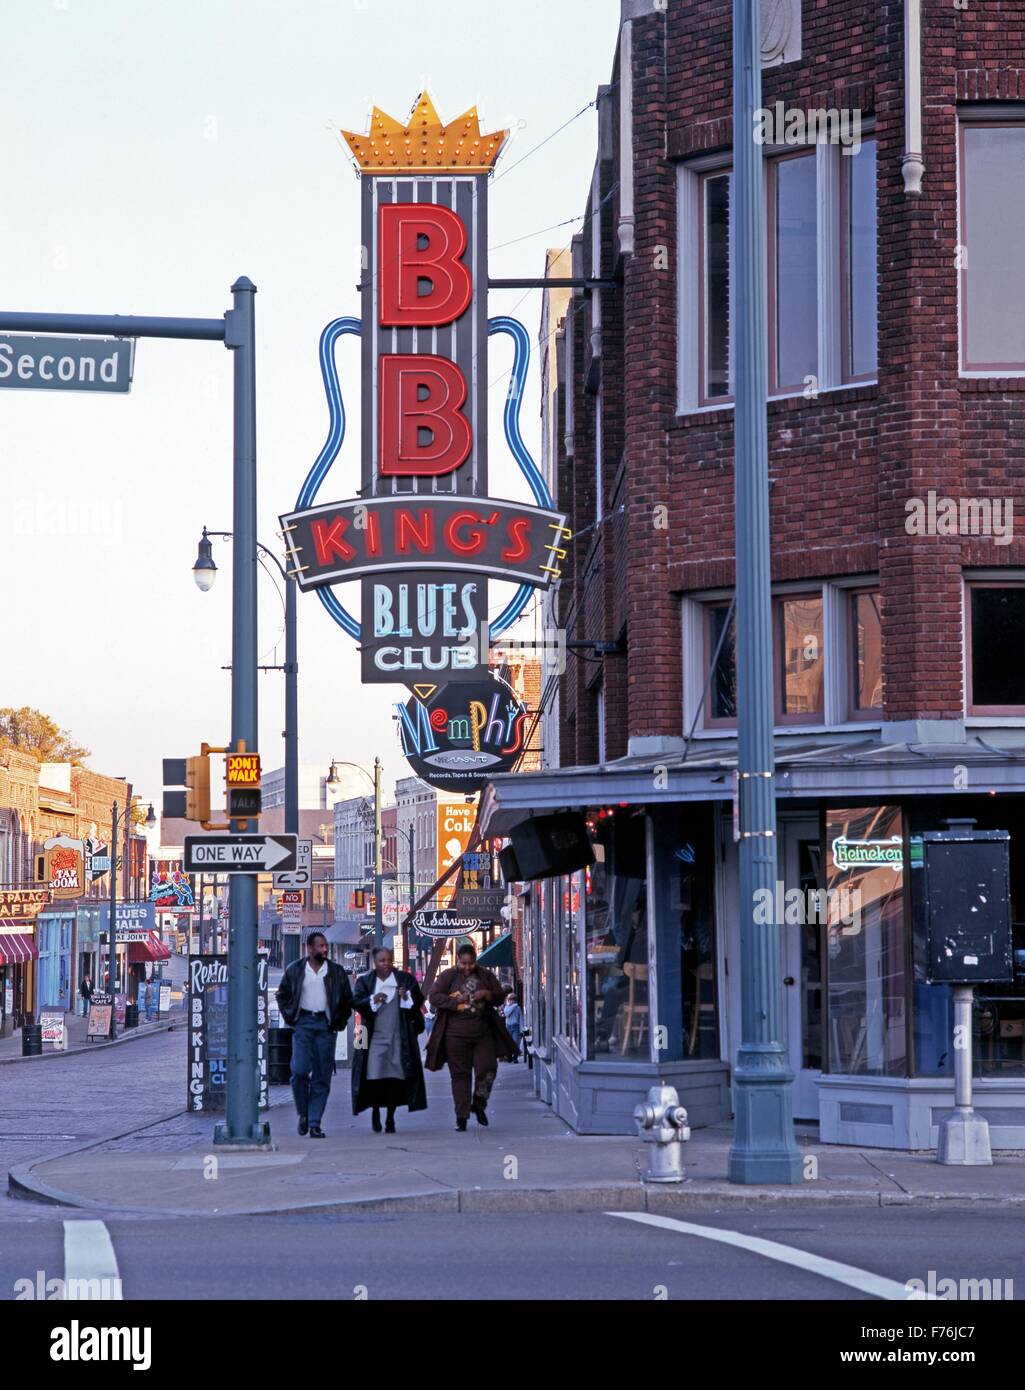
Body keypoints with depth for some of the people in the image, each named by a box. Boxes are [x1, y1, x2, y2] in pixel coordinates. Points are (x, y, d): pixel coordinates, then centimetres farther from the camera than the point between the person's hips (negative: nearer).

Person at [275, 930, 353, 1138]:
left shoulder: (336, 971, 7)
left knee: (322, 1077, -1)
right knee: (299, 1071, -13)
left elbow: (347, 999, 14)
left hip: (325, 1025, 1)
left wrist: (340, 1021, 7)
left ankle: (315, 1123, 2)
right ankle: (303, 1114, 9)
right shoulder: (295, 970, 5)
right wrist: (290, 1017, 6)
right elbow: (282, 995, 15)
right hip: (303, 1023, -1)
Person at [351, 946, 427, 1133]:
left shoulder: (405, 979, 8)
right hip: (374, 1037, 0)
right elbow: (356, 1001, -2)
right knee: (374, 1076, -9)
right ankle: (375, 1111, 12)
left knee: (395, 1077, -3)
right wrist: (373, 1000, -20)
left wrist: (408, 997, -16)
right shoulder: (365, 981, 8)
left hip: (399, 1037, 0)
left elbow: (419, 1000, 5)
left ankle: (390, 1117, 7)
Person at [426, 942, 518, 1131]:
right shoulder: (447, 976, 4)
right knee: (460, 1074, 1)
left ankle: (478, 1105, 18)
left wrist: (487, 994, -10)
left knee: (487, 1068, -6)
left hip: (483, 1034, 2)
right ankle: (461, 1117, 5)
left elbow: (501, 995, 11)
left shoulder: (485, 976, 10)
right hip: (456, 1035, -2)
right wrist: (456, 1001, -16)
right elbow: (434, 997, -4)